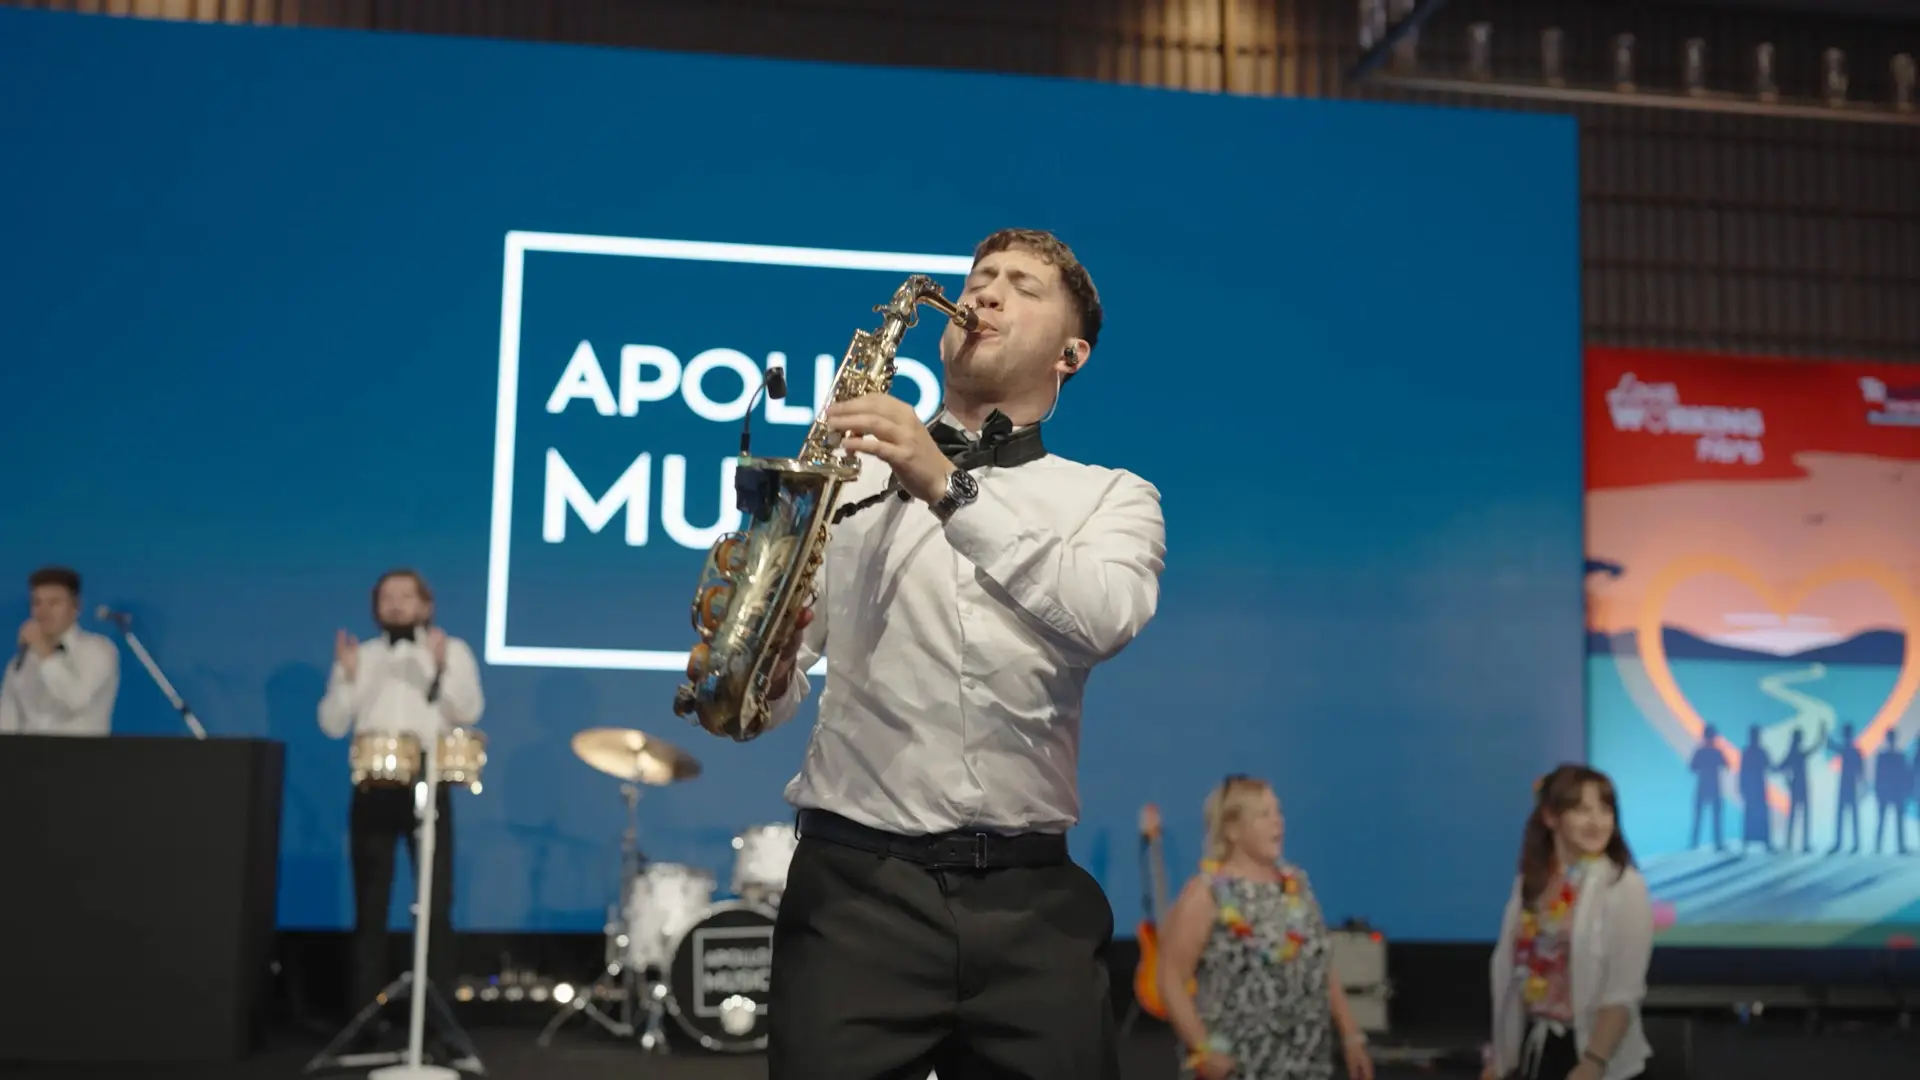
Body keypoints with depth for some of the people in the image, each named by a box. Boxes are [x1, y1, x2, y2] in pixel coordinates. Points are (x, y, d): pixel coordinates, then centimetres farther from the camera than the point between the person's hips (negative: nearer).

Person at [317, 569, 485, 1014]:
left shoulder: (452, 650, 7)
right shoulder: (361, 655, 13)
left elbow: (469, 713, -7)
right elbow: (333, 724, 6)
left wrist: (442, 668, -19)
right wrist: (347, 676, -8)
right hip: (373, 788, 2)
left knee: (436, 904, -5)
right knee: (370, 904, 4)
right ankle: (365, 1010, 9)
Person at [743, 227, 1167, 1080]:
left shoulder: (1112, 495, 11)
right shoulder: (852, 476, 12)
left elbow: (1106, 621, -11)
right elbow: (782, 678, 9)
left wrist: (951, 490, -19)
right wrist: (757, 677, -15)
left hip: (1032, 901, 1)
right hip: (853, 887, 0)